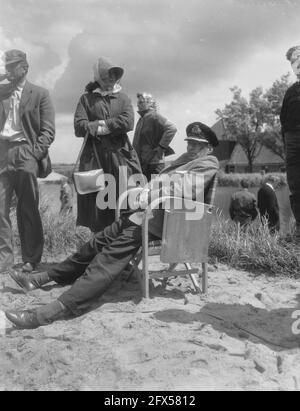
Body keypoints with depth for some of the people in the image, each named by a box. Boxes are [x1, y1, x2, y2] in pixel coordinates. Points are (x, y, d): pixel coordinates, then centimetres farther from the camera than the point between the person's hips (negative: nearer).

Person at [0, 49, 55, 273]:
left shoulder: (40, 94, 6)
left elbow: (48, 131, 0)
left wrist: (34, 154, -10)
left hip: (26, 155, -3)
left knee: (28, 211, 1)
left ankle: (31, 260, 11)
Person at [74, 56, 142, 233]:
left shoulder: (123, 98, 15)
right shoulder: (87, 98, 12)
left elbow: (128, 122, -3)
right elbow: (79, 127, -2)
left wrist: (101, 124, -5)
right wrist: (106, 126, -8)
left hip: (120, 154, 1)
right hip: (94, 155, 0)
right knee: (94, 201, -2)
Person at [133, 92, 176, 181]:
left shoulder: (154, 116, -9)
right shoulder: (141, 120, 17)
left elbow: (172, 129, -20)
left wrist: (161, 147, -19)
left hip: (153, 162, -9)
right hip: (142, 162, 9)